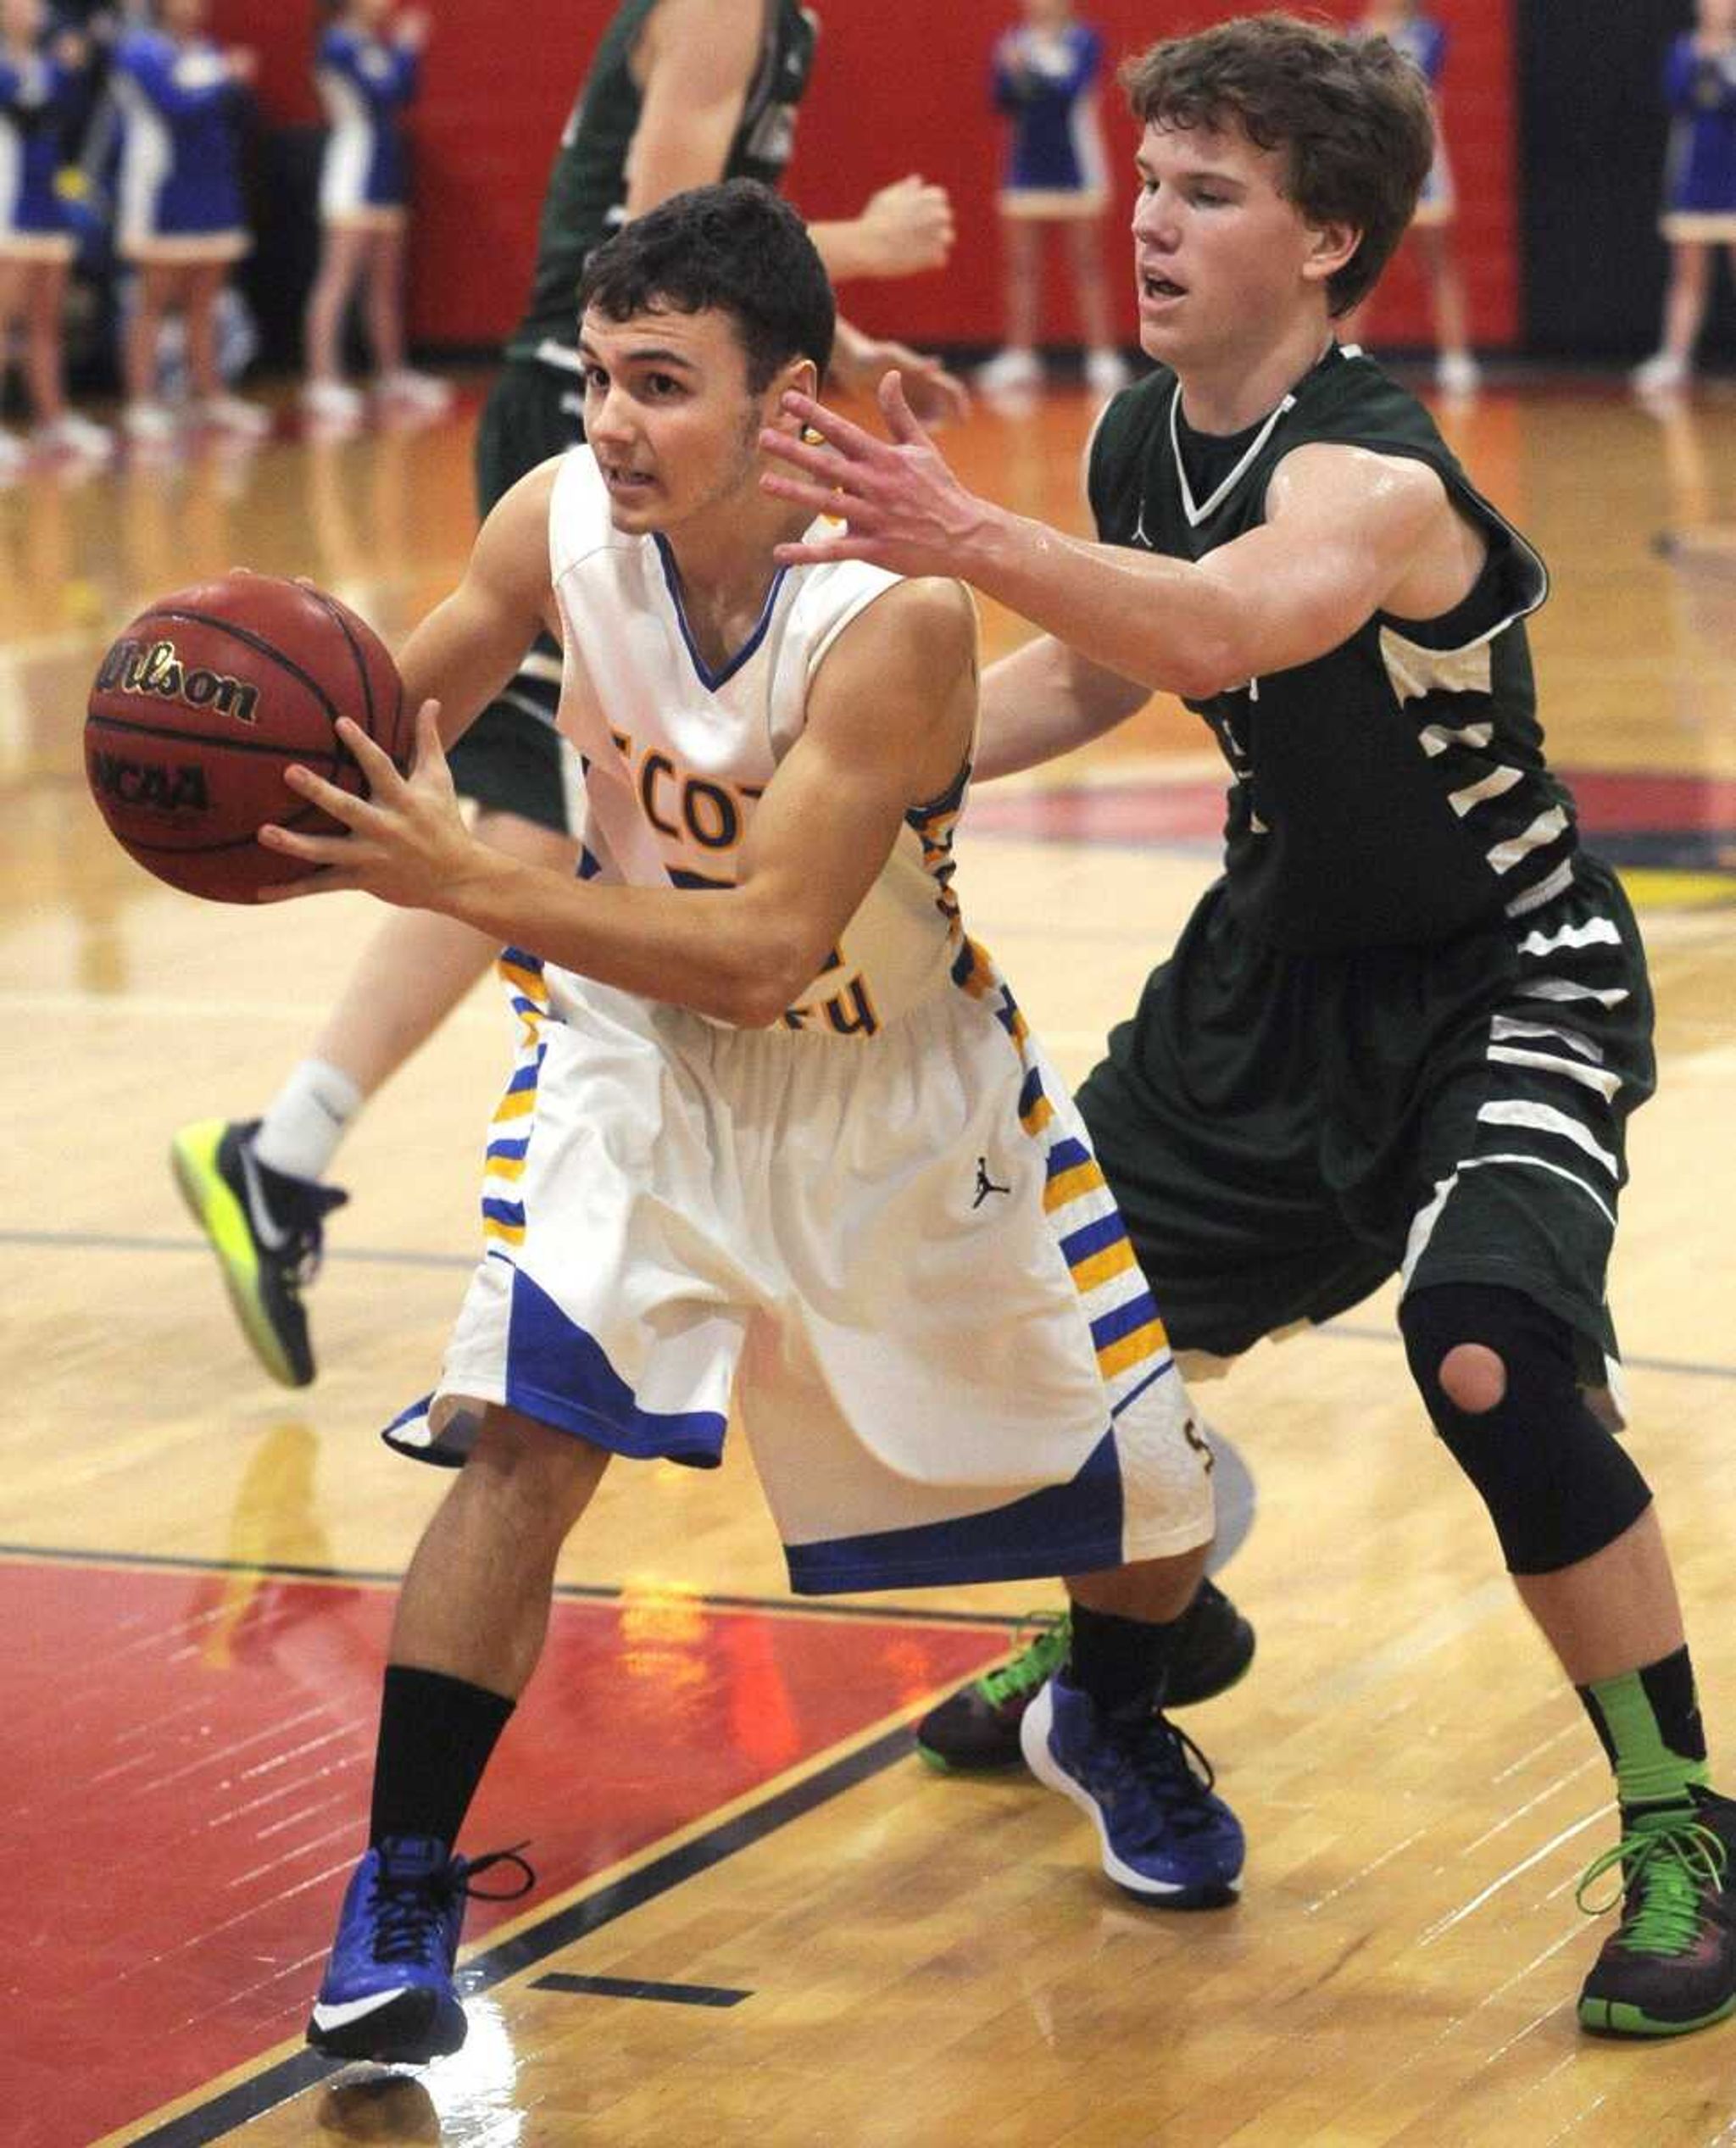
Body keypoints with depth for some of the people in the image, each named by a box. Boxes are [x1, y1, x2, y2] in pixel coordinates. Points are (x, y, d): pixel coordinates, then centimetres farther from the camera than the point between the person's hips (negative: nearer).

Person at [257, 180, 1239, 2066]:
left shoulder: (895, 613, -32)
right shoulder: (560, 521, -19)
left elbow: (769, 950, -36)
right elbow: (385, 713, -4)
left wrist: (472, 885, -43)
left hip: (896, 1075, -1)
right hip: (643, 1044, 2)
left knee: (1144, 1492, 8)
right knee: (526, 1431, -22)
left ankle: (1108, 1721, 44)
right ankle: (399, 1898, -12)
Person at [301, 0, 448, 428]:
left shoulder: (376, 43, 12)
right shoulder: (340, 44, -11)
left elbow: (404, 95, 14)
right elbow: (381, 94, -19)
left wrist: (412, 52, 3)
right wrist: (406, 49, -10)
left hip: (385, 176, 9)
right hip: (353, 175, -9)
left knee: (387, 281, 14)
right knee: (339, 278, -11)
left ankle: (392, 374, 22)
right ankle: (323, 380, -14)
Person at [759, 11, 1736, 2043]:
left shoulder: (1371, 474, -31)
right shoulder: (1145, 431, -6)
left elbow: (1230, 625, -54)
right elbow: (1102, 666, 14)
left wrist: (972, 539, -68)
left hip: (1505, 987, -8)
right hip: (1282, 955, 8)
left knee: (1490, 1360, -31)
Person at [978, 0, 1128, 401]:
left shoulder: (1085, 41, -4)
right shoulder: (1012, 43, 4)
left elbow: (1071, 91, -17)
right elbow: (1003, 104, -1)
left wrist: (1030, 70, -30)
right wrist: (1013, 73, -20)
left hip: (1075, 169, -3)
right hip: (1028, 171, 3)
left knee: (1087, 266, 0)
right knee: (1022, 266, 4)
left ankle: (1103, 357, 1)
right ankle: (1019, 357, 9)